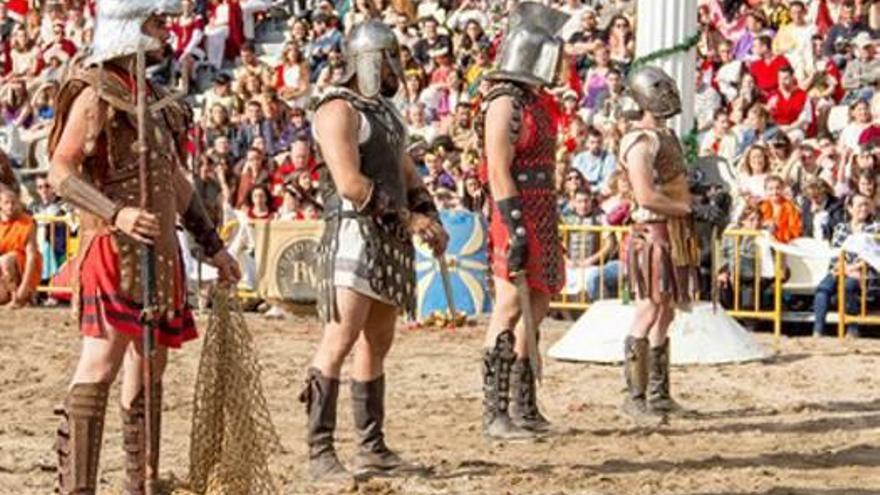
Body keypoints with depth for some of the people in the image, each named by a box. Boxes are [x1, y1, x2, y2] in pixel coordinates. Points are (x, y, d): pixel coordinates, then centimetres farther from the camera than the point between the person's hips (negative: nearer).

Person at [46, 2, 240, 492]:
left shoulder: (152, 94, 19)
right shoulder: (96, 93, -8)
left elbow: (176, 179, 25)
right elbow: (61, 172, -16)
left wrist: (213, 245, 23)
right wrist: (116, 213, -30)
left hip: (159, 250, 9)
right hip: (114, 249, -9)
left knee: (149, 372, 10)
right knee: (100, 367, -16)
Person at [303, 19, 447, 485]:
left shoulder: (384, 111, 20)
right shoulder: (339, 109, -10)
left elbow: (407, 173, 23)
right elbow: (349, 183, -19)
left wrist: (430, 218, 5)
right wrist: (407, 217, -13)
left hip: (391, 239, 10)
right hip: (354, 234, -10)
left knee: (377, 343, 11)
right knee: (340, 340, -14)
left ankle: (372, 449, 16)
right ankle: (320, 453, -16)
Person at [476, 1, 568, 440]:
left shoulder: (536, 100, 17)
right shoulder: (504, 103, -13)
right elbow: (498, 173, -19)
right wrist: (516, 230, -24)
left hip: (542, 221, 10)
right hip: (518, 221, -10)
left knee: (535, 309, 11)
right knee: (510, 309, -11)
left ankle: (522, 407, 17)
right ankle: (494, 412, -10)